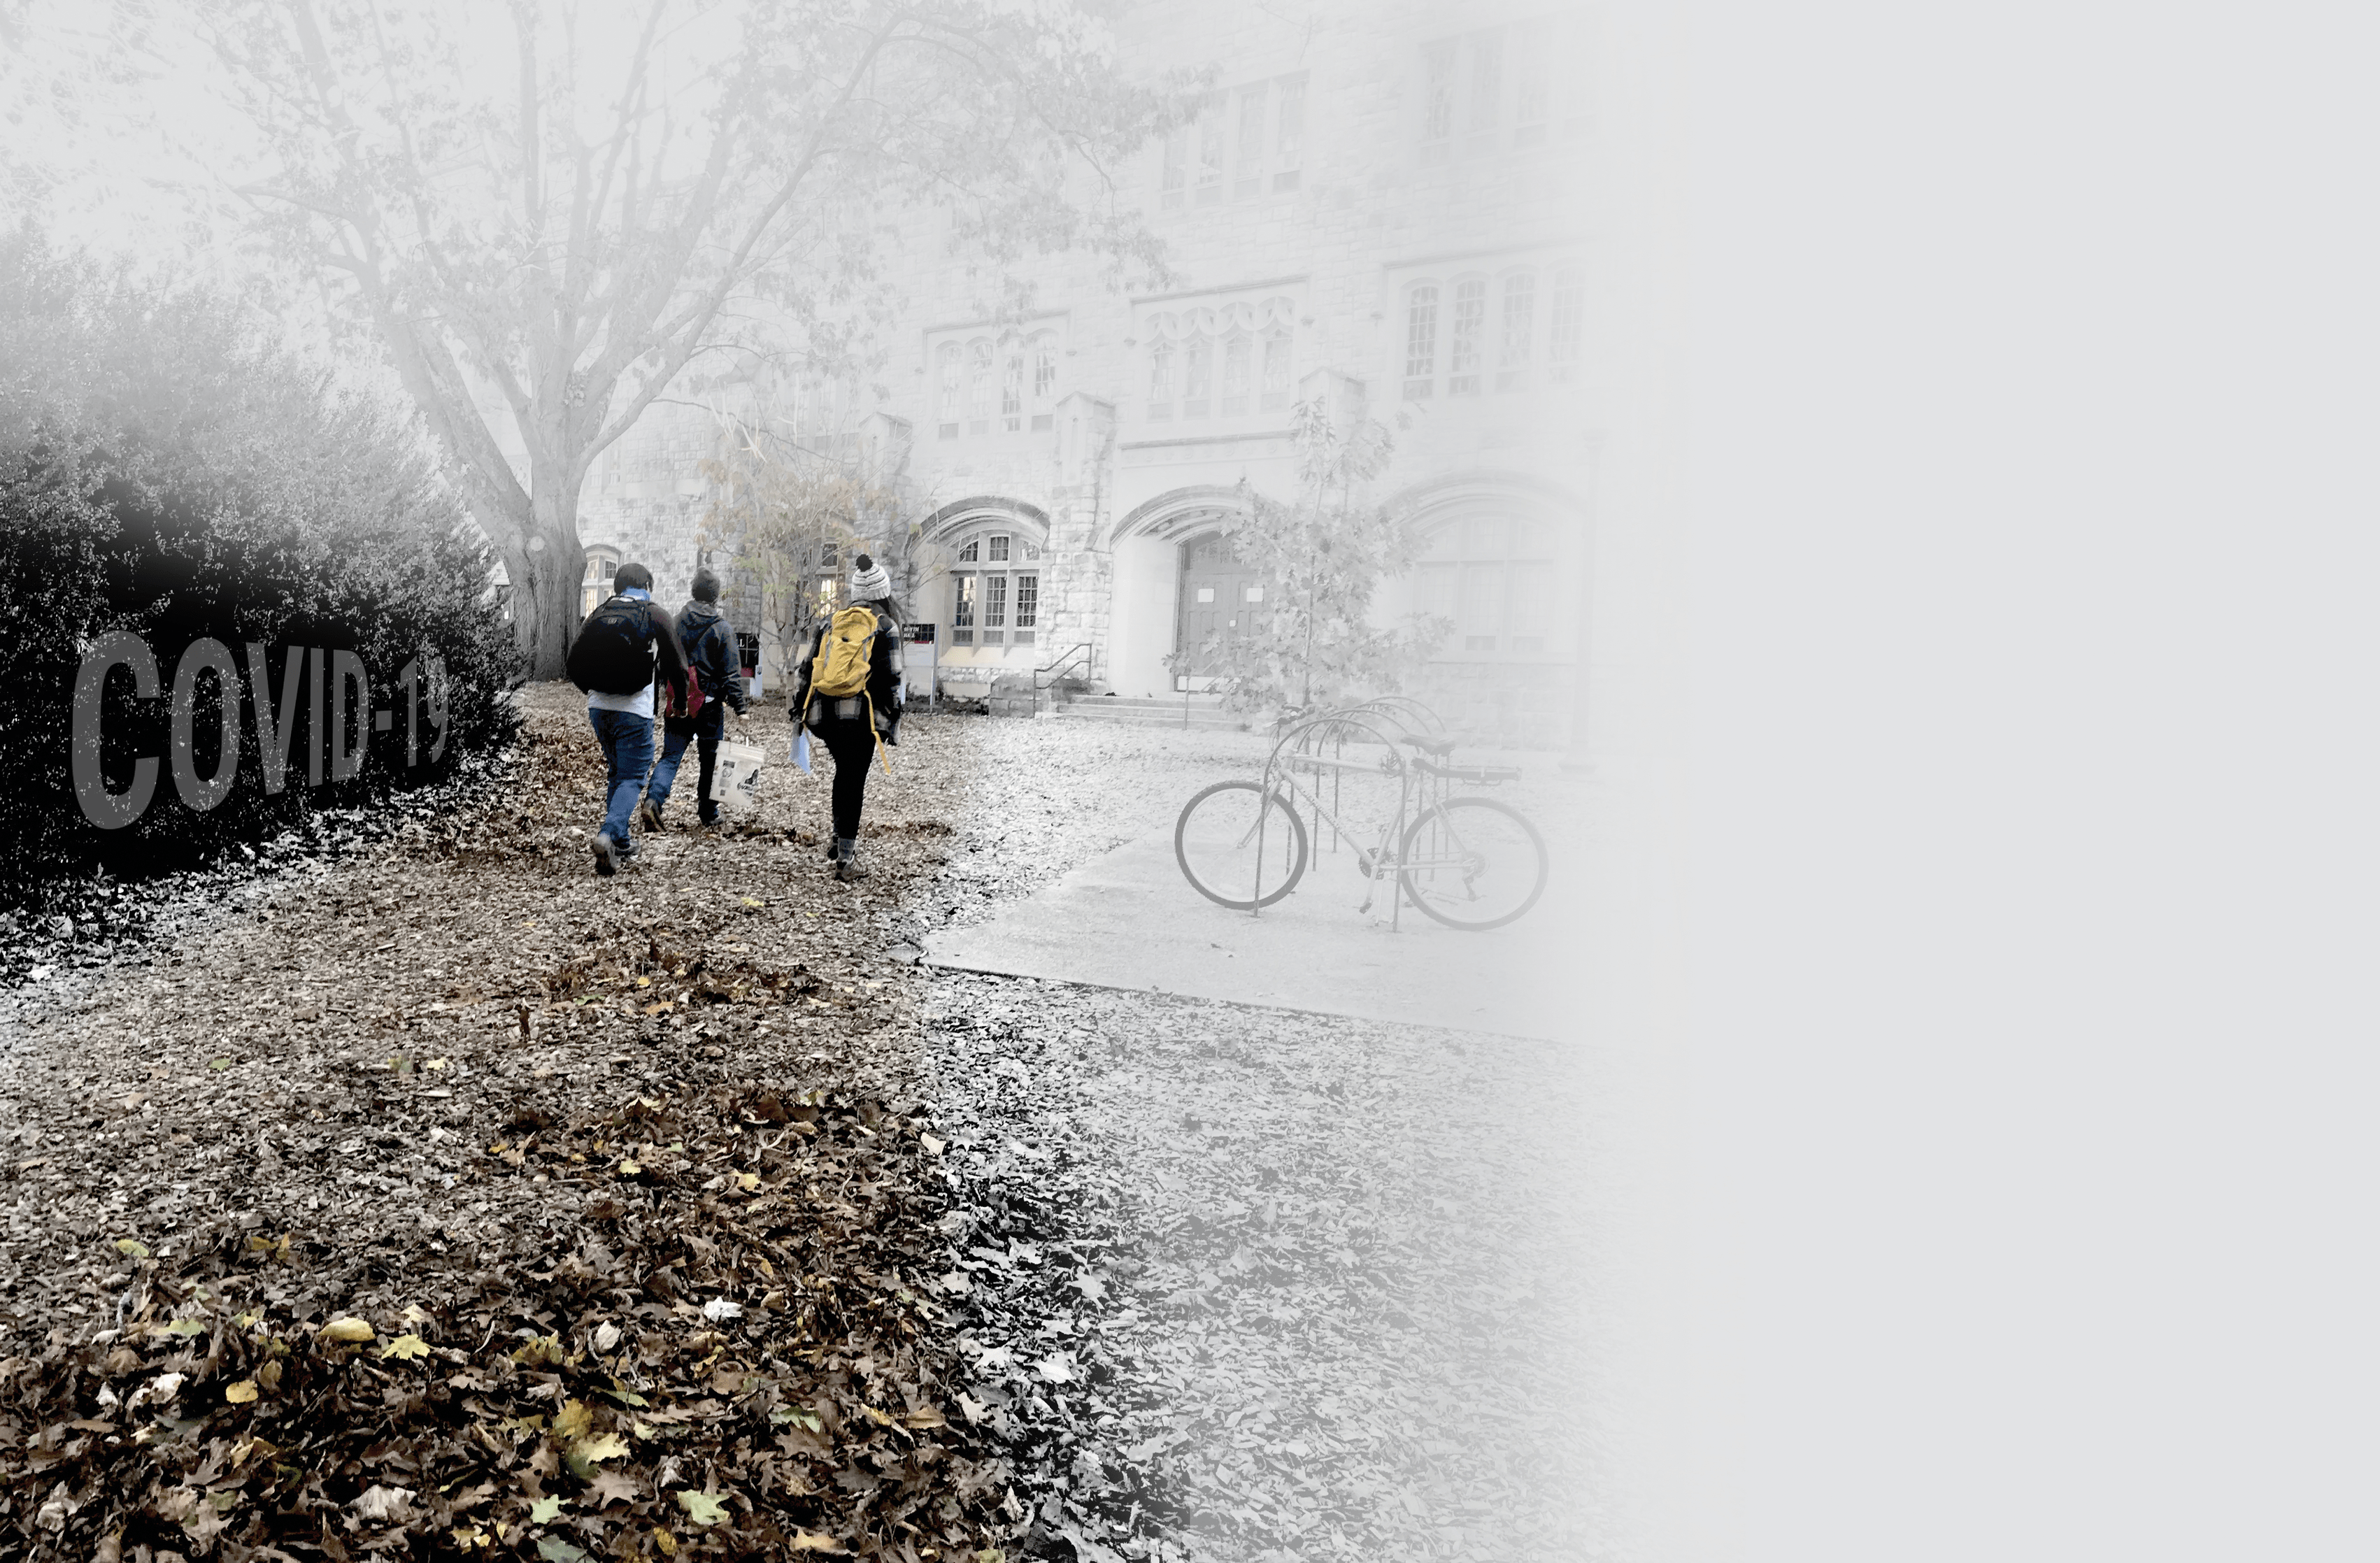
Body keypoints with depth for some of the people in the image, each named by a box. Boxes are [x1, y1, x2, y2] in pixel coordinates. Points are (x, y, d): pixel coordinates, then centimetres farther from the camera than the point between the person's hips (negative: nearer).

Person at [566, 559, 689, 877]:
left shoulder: (598, 614, 8)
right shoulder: (653, 616, -3)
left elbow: (575, 660, 11)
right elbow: (676, 664, -4)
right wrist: (681, 697, 13)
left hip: (599, 708, 5)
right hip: (634, 711, -5)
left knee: (615, 773, 20)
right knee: (632, 777, 0)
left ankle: (621, 842, 21)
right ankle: (609, 834, -23)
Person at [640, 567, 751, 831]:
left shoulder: (677, 621, 4)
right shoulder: (722, 629, -8)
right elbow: (731, 673, -10)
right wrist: (739, 707, -7)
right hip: (709, 705, -3)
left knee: (670, 756, 4)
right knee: (711, 758, 11)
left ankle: (653, 801, -18)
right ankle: (708, 813, 20)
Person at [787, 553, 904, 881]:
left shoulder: (829, 621, 12)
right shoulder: (885, 626, -1)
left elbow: (804, 668, 12)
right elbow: (890, 680, -4)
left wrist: (798, 709, 19)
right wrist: (892, 722, 3)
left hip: (824, 714, 4)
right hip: (862, 716, -4)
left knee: (845, 774, 22)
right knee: (853, 782, -1)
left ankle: (840, 839, 21)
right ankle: (845, 859, 1)